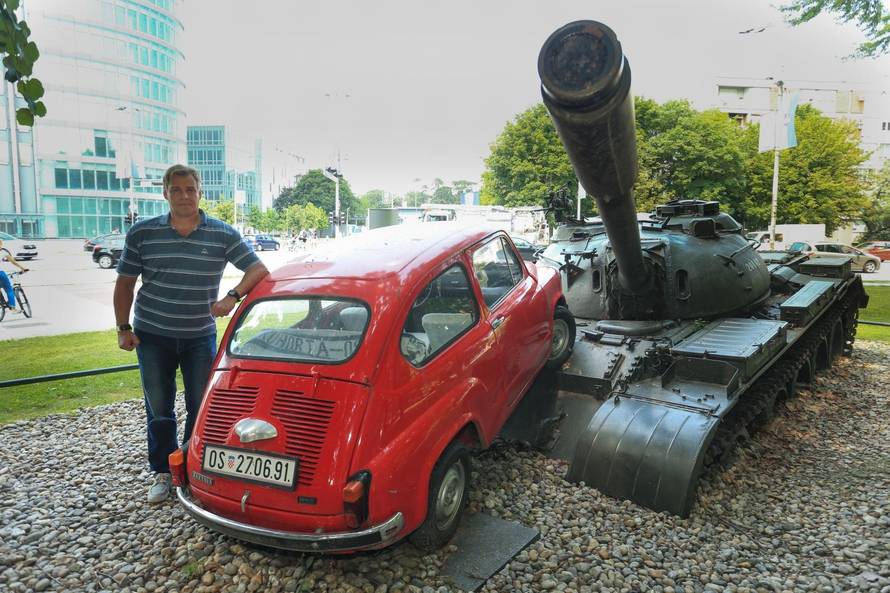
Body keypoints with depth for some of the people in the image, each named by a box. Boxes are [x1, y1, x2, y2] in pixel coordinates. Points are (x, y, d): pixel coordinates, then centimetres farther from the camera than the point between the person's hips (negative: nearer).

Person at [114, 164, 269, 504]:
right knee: (158, 409, 9)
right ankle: (163, 472, 25)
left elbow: (257, 269, -5)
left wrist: (233, 297, -20)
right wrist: (123, 328, 0)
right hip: (153, 335, 0)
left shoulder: (223, 235, -4)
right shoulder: (142, 233, -2)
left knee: (202, 407, 8)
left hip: (200, 336, 0)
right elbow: (125, 283, 5)